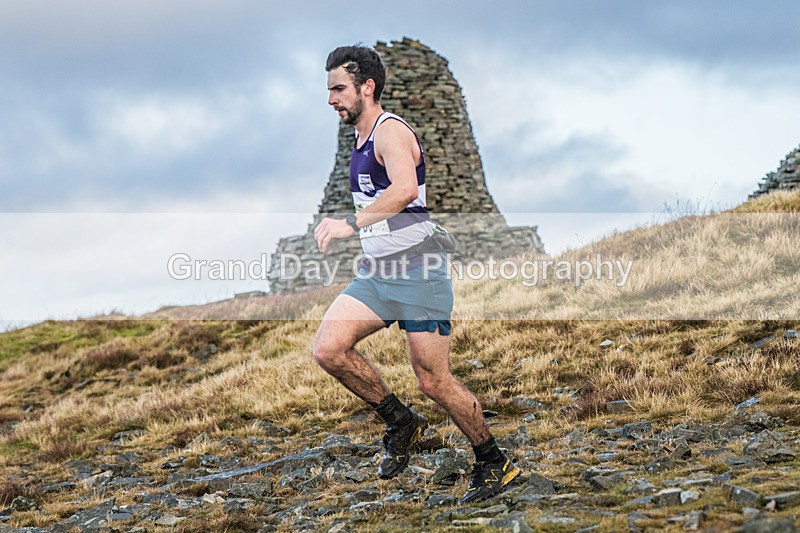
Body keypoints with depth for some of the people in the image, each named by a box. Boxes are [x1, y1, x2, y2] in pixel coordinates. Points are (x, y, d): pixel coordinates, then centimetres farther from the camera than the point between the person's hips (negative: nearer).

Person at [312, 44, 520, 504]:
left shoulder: (391, 131, -14)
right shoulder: (362, 139, 16)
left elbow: (405, 189, -35)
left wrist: (352, 223, -43)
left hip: (419, 272, -8)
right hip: (378, 272, 8)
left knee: (434, 383, -5)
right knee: (328, 349, -11)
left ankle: (495, 463, 15)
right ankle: (402, 423, 7)